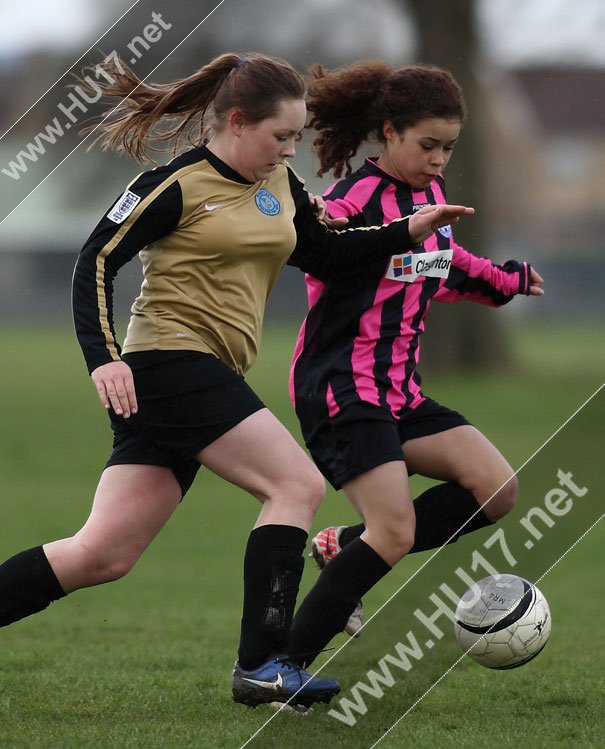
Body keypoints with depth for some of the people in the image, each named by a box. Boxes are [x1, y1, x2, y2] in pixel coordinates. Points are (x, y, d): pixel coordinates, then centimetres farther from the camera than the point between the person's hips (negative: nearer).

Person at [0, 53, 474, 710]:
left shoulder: (280, 185, 14)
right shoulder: (177, 184, -9)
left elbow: (322, 256, 25)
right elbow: (96, 261, -9)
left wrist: (406, 233, 13)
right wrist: (104, 358, -19)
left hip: (208, 380, 8)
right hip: (171, 359, -8)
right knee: (299, 485, -13)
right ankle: (261, 665, -13)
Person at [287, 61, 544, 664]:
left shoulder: (429, 193, 12)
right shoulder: (356, 200, -13)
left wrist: (506, 280, 37)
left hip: (400, 389, 9)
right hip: (342, 387, -9)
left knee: (497, 489, -4)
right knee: (396, 532, -18)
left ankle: (345, 549, 6)